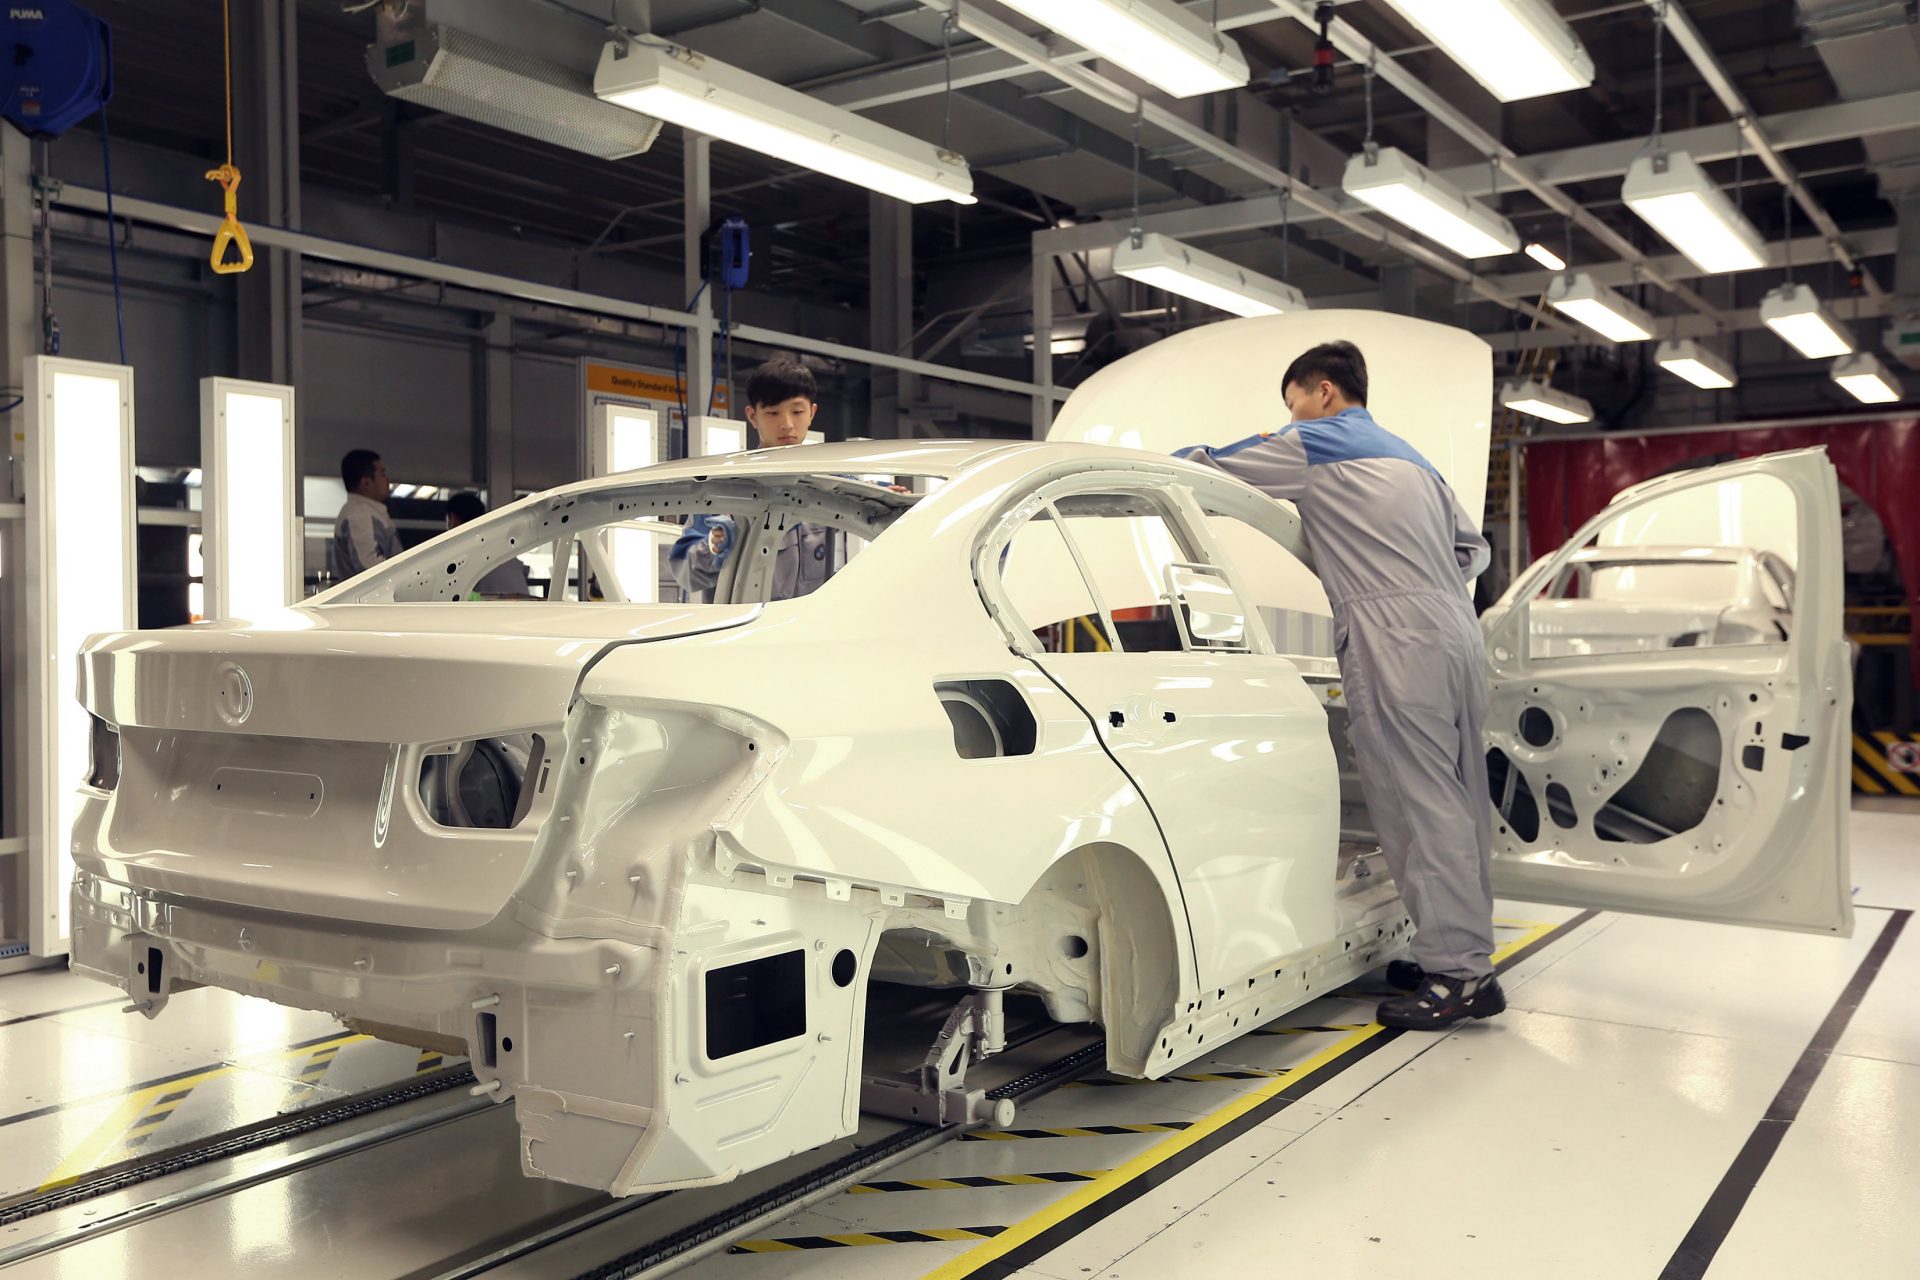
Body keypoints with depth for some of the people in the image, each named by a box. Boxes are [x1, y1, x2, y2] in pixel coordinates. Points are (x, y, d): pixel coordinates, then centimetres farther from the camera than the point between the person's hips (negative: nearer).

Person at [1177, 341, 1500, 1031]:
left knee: (1420, 804, -9)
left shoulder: (1313, 444, 5)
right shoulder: (1410, 457, 28)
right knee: (1458, 800, 10)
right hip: (1459, 631, 8)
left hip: (1395, 638, -8)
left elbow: (1201, 472, 11)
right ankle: (1463, 952, 17)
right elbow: (1473, 548, 31)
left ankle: (1459, 972, -9)